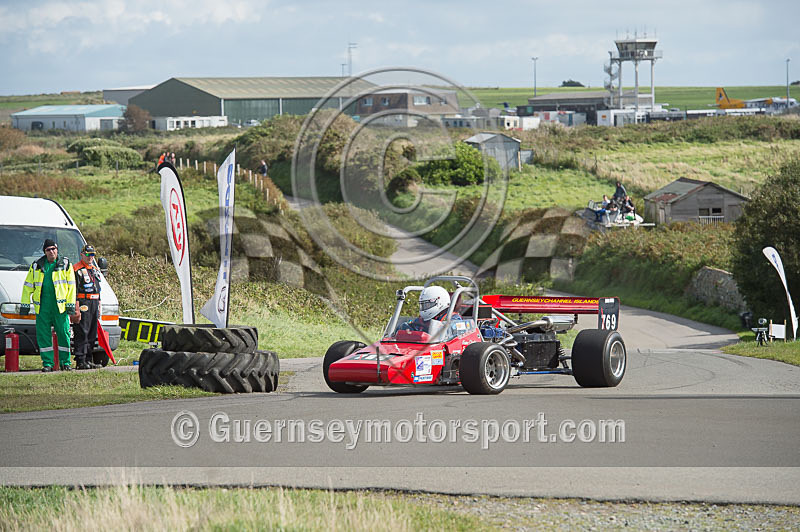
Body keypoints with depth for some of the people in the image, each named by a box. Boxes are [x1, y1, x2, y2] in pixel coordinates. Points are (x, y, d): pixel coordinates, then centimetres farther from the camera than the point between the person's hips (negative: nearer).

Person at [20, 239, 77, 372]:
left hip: (60, 305, -2)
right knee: (43, 335, 0)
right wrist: (25, 305, 7)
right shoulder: (36, 266, 11)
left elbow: (71, 286, 4)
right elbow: (28, 286, 14)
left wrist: (71, 305, -3)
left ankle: (65, 362, 8)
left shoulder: (65, 264, 6)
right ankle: (47, 363, 6)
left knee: (63, 334, -1)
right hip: (42, 306, 2)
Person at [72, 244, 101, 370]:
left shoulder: (95, 270, 21)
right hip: (83, 304, -8)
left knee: (92, 334, 8)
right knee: (82, 334, -10)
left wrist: (99, 307, 21)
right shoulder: (77, 270, -6)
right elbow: (74, 291, -12)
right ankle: (80, 361, -11)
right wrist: (77, 309, -19)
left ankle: (88, 360, 14)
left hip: (94, 303, 8)